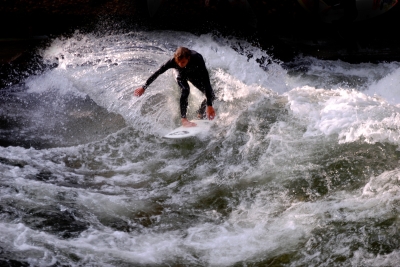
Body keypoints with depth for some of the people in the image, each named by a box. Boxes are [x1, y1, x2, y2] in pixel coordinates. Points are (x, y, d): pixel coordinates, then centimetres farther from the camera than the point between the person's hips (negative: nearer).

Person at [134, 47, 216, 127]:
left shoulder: (197, 59, -43)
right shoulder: (173, 61, -39)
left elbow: (206, 81, -45)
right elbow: (157, 73, -24)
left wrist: (209, 105, -49)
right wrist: (144, 87, -18)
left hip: (196, 74, 1)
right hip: (182, 75, -1)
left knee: (211, 96, -7)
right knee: (185, 89, -32)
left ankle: (201, 114, 22)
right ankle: (183, 118, -24)